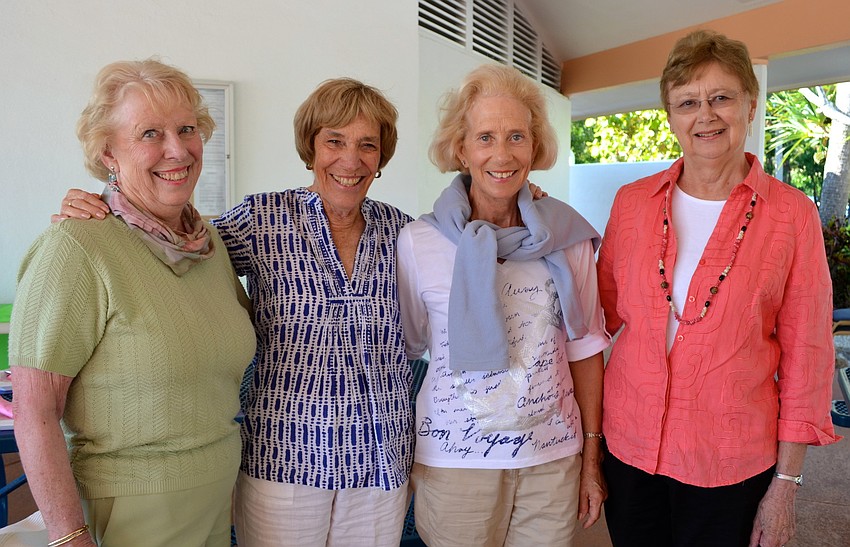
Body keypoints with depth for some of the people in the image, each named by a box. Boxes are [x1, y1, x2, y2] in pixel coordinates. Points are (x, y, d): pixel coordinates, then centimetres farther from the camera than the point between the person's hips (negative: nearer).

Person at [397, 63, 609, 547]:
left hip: (554, 457, 2)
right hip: (454, 461, -1)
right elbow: (402, 348, 0)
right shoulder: (418, 242, -10)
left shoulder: (568, 235, -5)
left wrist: (592, 454, 5)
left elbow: (584, 347, 2)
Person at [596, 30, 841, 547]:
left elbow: (805, 355, -4)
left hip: (732, 464, -2)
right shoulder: (632, 201, 0)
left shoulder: (792, 213, -7)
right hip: (629, 445, 2)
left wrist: (787, 483, -4)